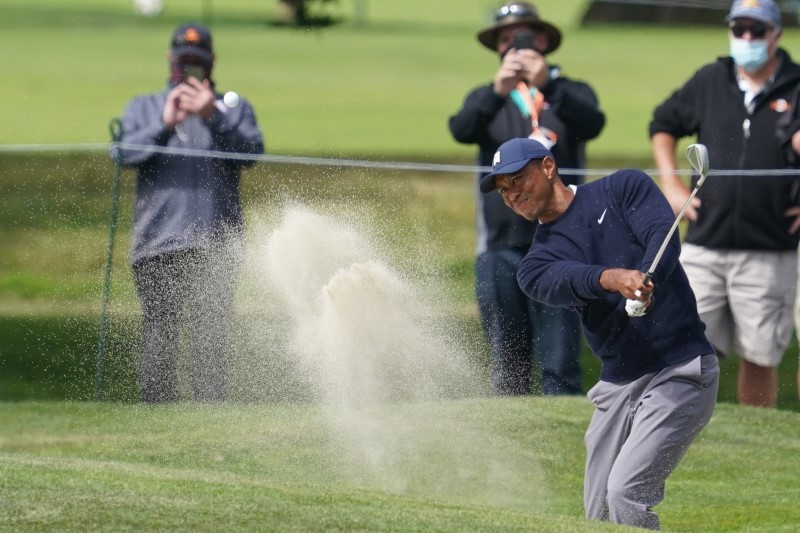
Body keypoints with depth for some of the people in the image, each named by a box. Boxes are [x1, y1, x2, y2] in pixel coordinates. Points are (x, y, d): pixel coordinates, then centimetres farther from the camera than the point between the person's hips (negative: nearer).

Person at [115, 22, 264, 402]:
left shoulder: (234, 109, 19)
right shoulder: (142, 109, 20)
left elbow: (251, 152, -2)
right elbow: (126, 154, 1)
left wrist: (213, 119, -17)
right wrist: (165, 125, -15)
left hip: (216, 245, 0)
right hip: (158, 242, 0)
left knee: (210, 339, -6)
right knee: (159, 337, -6)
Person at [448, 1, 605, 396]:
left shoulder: (571, 94, 9)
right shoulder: (485, 99, 14)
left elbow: (591, 124, -14)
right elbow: (462, 130, -9)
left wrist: (548, 87, -31)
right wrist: (497, 92, -27)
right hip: (500, 248, 2)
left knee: (560, 368, -9)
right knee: (507, 367, 5)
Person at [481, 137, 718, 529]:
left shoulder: (623, 188, 4)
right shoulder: (536, 263, 9)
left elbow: (664, 236, -13)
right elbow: (560, 281, -14)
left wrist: (644, 282, -35)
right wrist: (612, 278, -37)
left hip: (680, 370, -6)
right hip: (617, 385, 6)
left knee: (625, 493, -19)